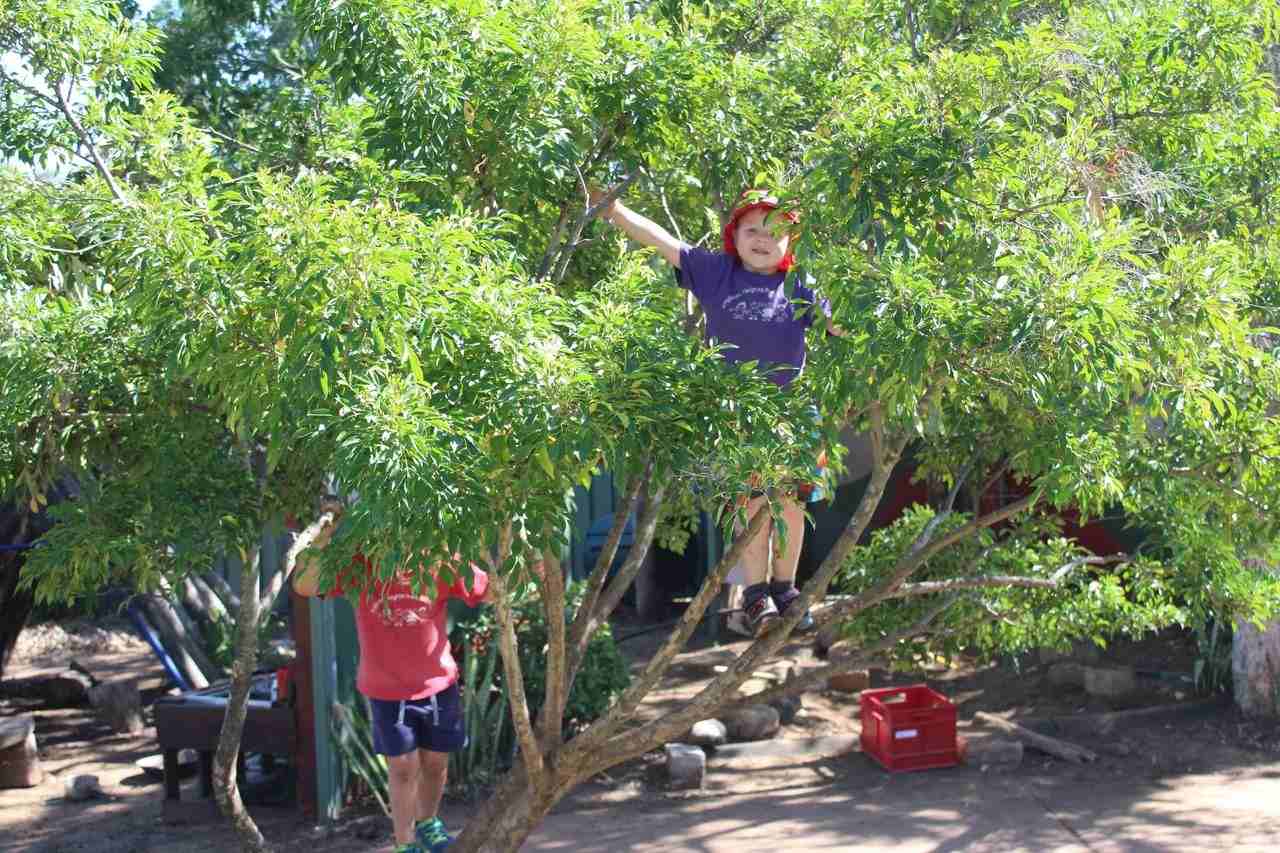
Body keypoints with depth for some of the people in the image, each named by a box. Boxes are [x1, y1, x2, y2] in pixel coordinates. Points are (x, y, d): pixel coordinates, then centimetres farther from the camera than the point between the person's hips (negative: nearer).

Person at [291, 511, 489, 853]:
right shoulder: (359, 562, -15)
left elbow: (491, 591, -6)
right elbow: (304, 585, -26)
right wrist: (327, 529, -34)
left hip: (438, 682, 2)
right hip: (387, 688, -2)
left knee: (436, 761, 17)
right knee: (403, 767, 4)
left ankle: (428, 824, 43)